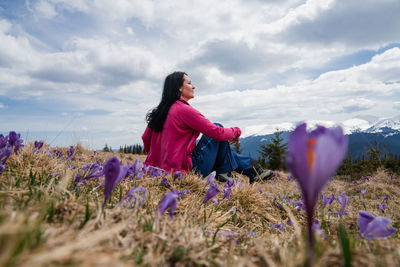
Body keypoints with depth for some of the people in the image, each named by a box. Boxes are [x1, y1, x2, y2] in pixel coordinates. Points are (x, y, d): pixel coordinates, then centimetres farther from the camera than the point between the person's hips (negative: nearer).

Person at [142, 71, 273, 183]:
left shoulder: (161, 110, 9)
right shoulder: (185, 110, -16)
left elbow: (145, 138, 14)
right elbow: (218, 133, -15)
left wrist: (155, 159, 30)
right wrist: (236, 131, 6)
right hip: (185, 169, -9)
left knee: (222, 150, 21)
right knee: (218, 127, 0)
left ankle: (252, 169, 20)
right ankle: (224, 172, 10)